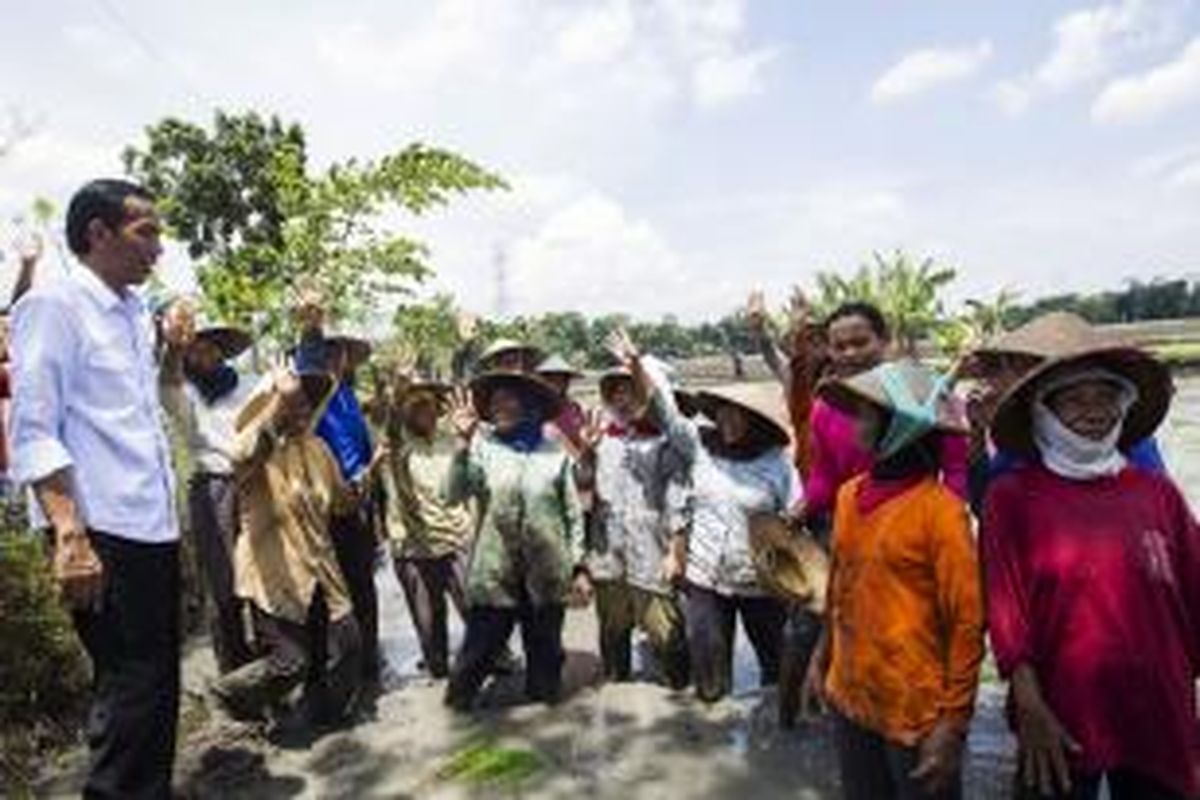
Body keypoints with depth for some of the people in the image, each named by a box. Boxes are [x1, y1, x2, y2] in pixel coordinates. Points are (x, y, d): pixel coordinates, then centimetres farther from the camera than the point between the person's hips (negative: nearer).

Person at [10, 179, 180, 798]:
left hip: (155, 529, 8)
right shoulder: (53, 305, -7)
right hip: (104, 535, -8)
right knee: (131, 691, 0)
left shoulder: (136, 313, 15)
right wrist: (70, 536, -21)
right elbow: (33, 433, -14)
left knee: (157, 686, 16)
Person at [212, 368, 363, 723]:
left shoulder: (316, 448, 9)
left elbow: (343, 498, 19)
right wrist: (278, 402, -40)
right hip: (276, 572, -6)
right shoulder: (261, 447, -11)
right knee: (290, 660, -3)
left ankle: (327, 714, 29)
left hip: (318, 567, 7)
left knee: (345, 643, 6)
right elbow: (239, 459, -39)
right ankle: (232, 692, 27)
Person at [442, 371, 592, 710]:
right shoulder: (481, 446, -2)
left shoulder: (555, 453, 2)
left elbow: (573, 515, 5)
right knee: (479, 651, 3)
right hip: (493, 574, -1)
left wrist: (579, 567, 3)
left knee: (546, 653, 15)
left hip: (547, 575, 2)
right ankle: (456, 705, 26)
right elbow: (454, 495, -15)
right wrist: (462, 442, -25)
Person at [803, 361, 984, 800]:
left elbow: (967, 621, -14)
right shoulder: (849, 495, 0)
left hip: (916, 711, -5)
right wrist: (822, 658, 13)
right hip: (850, 698, 5)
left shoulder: (939, 508, -17)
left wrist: (953, 722, -13)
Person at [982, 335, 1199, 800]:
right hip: (1060, 717, -3)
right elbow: (1006, 607, -10)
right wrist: (1030, 709, -14)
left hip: (1161, 716, 3)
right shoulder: (1013, 496, -7)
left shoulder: (1158, 493, 1)